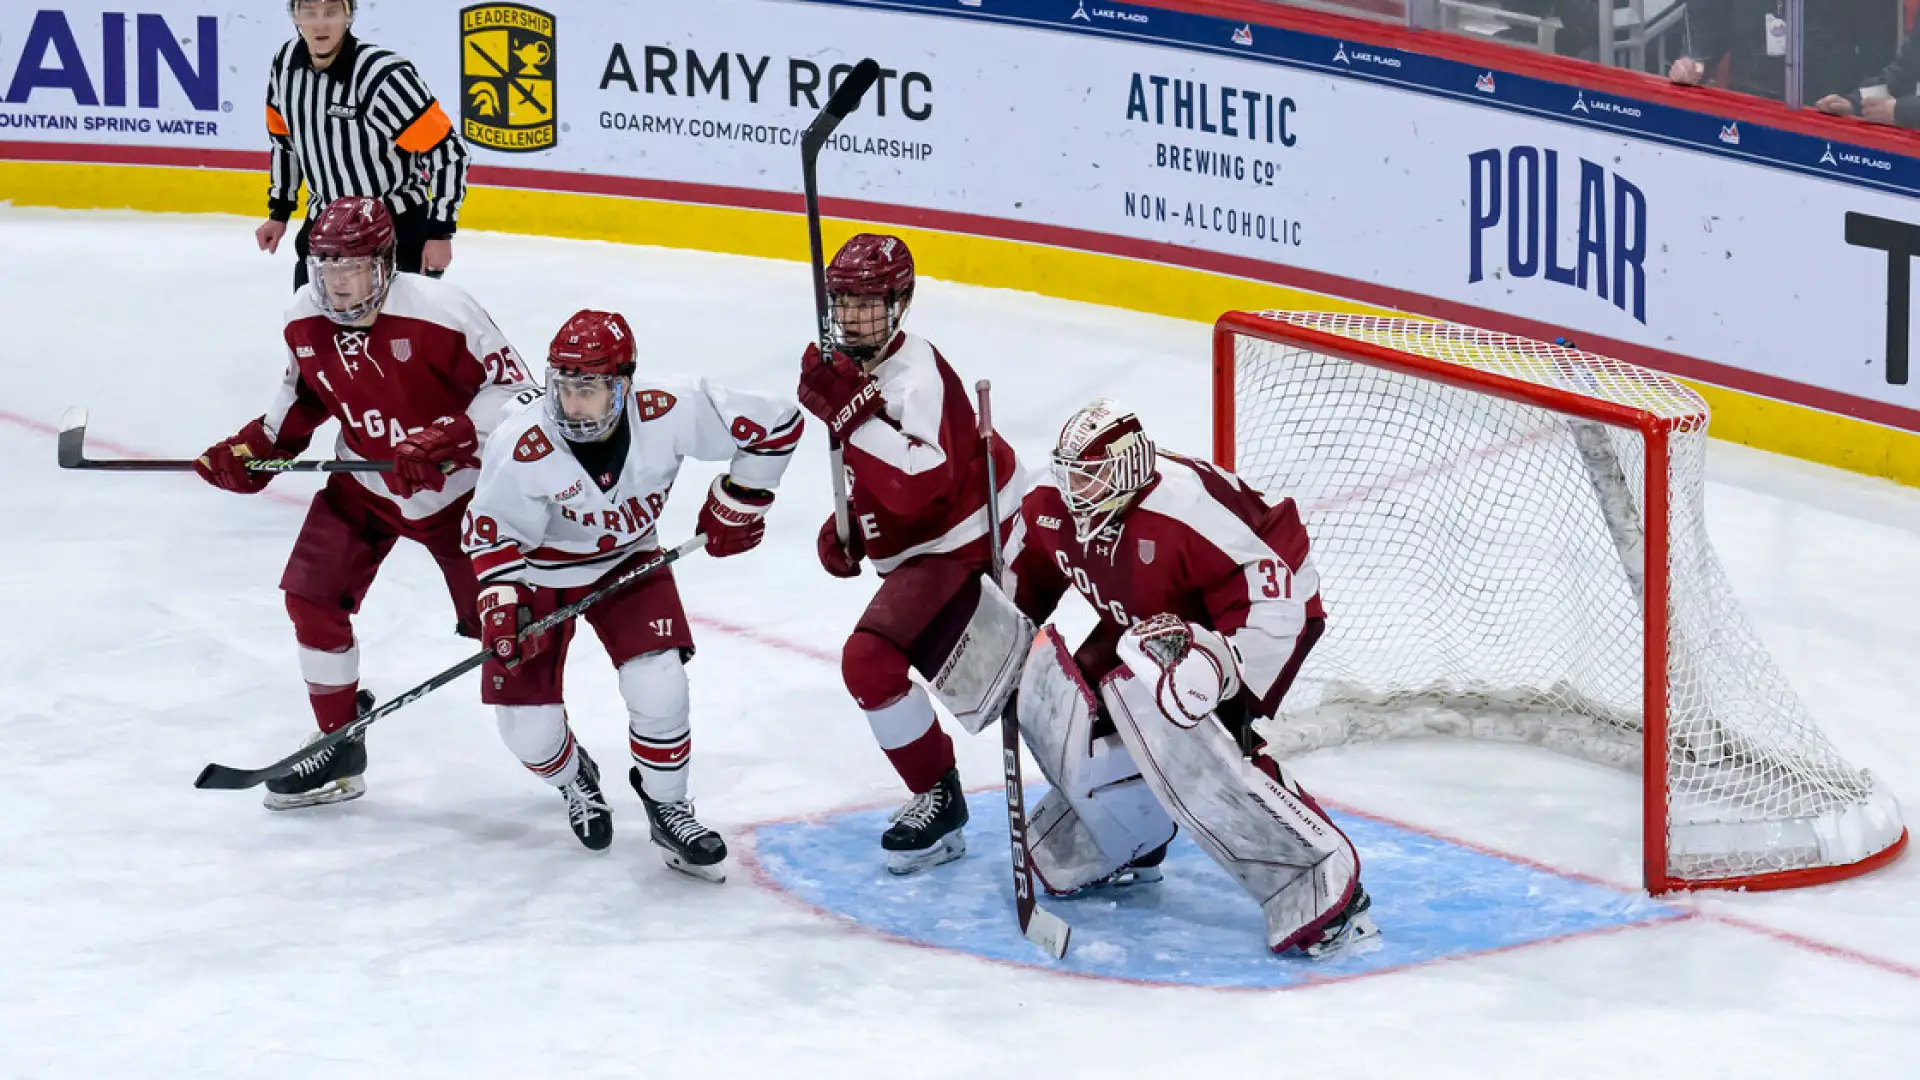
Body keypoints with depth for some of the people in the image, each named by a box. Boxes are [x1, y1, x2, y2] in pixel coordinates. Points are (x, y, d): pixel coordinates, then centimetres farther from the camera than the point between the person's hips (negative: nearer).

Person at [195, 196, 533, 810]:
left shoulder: (438, 312, -28)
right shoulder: (305, 321, -9)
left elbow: (510, 384, -23)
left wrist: (449, 441, -33)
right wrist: (254, 450, -2)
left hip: (455, 489, -5)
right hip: (365, 485, 5)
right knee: (311, 596, -3)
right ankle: (339, 749, 12)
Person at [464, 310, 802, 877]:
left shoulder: (670, 411, -31)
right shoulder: (520, 447, -32)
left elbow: (775, 425, -19)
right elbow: (492, 532, -14)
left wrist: (736, 505, -12)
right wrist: (500, 605, -24)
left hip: (628, 559, 1)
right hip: (540, 570, -1)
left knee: (658, 682, -19)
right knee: (526, 723, -3)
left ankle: (666, 807, 9)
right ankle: (573, 778, 34)